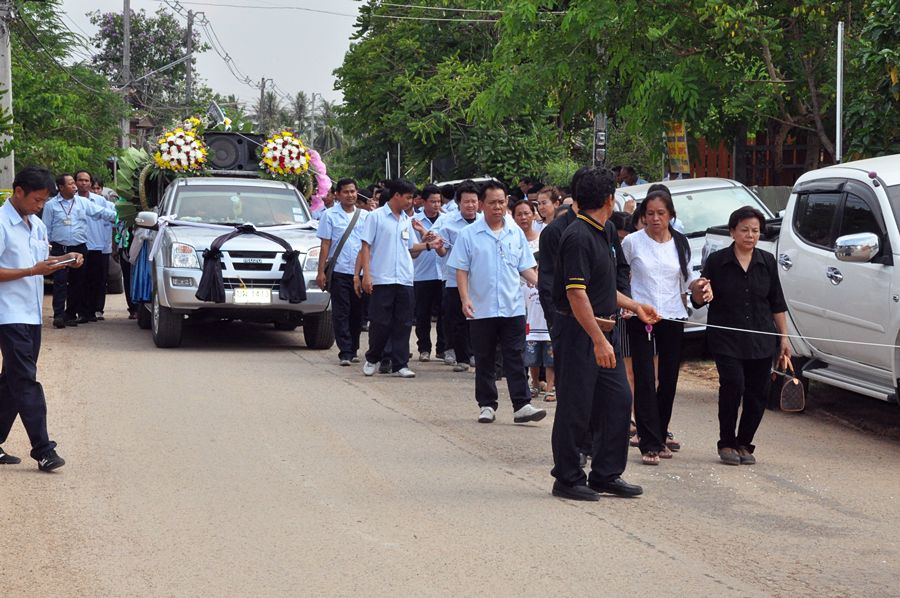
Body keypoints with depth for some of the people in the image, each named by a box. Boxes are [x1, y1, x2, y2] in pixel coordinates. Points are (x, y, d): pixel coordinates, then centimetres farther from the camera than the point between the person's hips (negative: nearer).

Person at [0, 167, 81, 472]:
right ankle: (43, 450, -13)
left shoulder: (37, 226, 16)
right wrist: (33, 270, -22)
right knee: (26, 382, -11)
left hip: (31, 315, 9)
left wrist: (64, 261, 7)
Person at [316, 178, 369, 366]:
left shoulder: (365, 215, 9)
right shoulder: (330, 215, 2)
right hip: (339, 271, -3)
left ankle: (353, 349, 20)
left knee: (357, 313, 8)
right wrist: (321, 271, -5)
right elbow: (325, 245, 1)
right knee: (341, 314, -4)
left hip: (361, 271, 3)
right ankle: (345, 352, -4)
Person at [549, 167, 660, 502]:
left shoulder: (599, 234, 14)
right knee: (575, 408, -1)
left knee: (618, 401, 9)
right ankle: (567, 479, 9)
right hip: (578, 334, -10)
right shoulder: (578, 236, -17)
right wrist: (599, 340, -26)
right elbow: (576, 294, -23)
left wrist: (634, 306, 27)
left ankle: (606, 474, 18)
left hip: (602, 331, 10)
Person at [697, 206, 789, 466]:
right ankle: (726, 443, -5)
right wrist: (700, 291, -20)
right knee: (733, 384, -18)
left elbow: (777, 304, 14)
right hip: (726, 339, -3)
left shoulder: (767, 262, 9)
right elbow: (699, 300, 4)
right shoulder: (717, 261, 1)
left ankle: (744, 443, 16)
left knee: (757, 393, 1)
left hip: (761, 341, 3)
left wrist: (784, 337, 9)